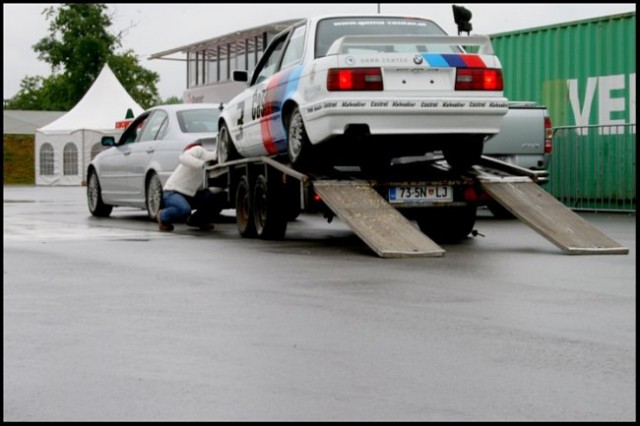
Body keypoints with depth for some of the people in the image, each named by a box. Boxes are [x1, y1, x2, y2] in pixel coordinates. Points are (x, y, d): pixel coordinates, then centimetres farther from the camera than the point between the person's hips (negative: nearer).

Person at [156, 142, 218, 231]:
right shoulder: (198, 151, -15)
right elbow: (183, 157, -35)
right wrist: (202, 163, -44)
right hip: (172, 192, -8)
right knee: (184, 209, -35)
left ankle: (195, 220, 18)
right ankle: (163, 216, -3)